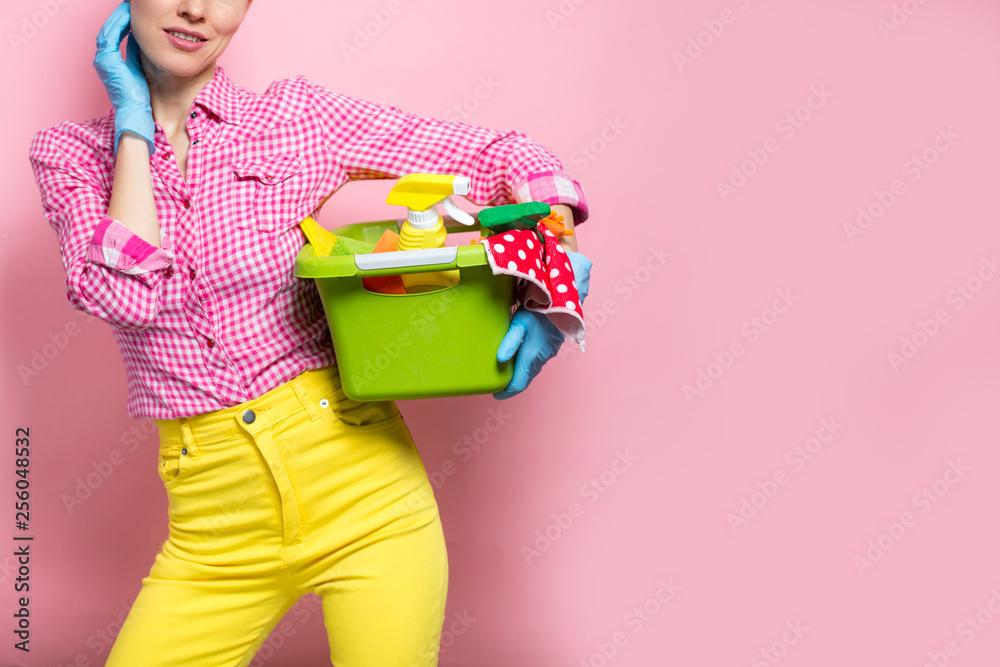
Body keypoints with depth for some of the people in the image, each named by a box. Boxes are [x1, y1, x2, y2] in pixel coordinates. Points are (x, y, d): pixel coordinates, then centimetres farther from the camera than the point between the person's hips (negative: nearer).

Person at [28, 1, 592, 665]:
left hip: (360, 484, -1)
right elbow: (126, 292, -15)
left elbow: (507, 156, 2)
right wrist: (133, 120, -5)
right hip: (217, 522, 2)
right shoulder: (67, 153, 5)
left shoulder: (298, 115, 1)